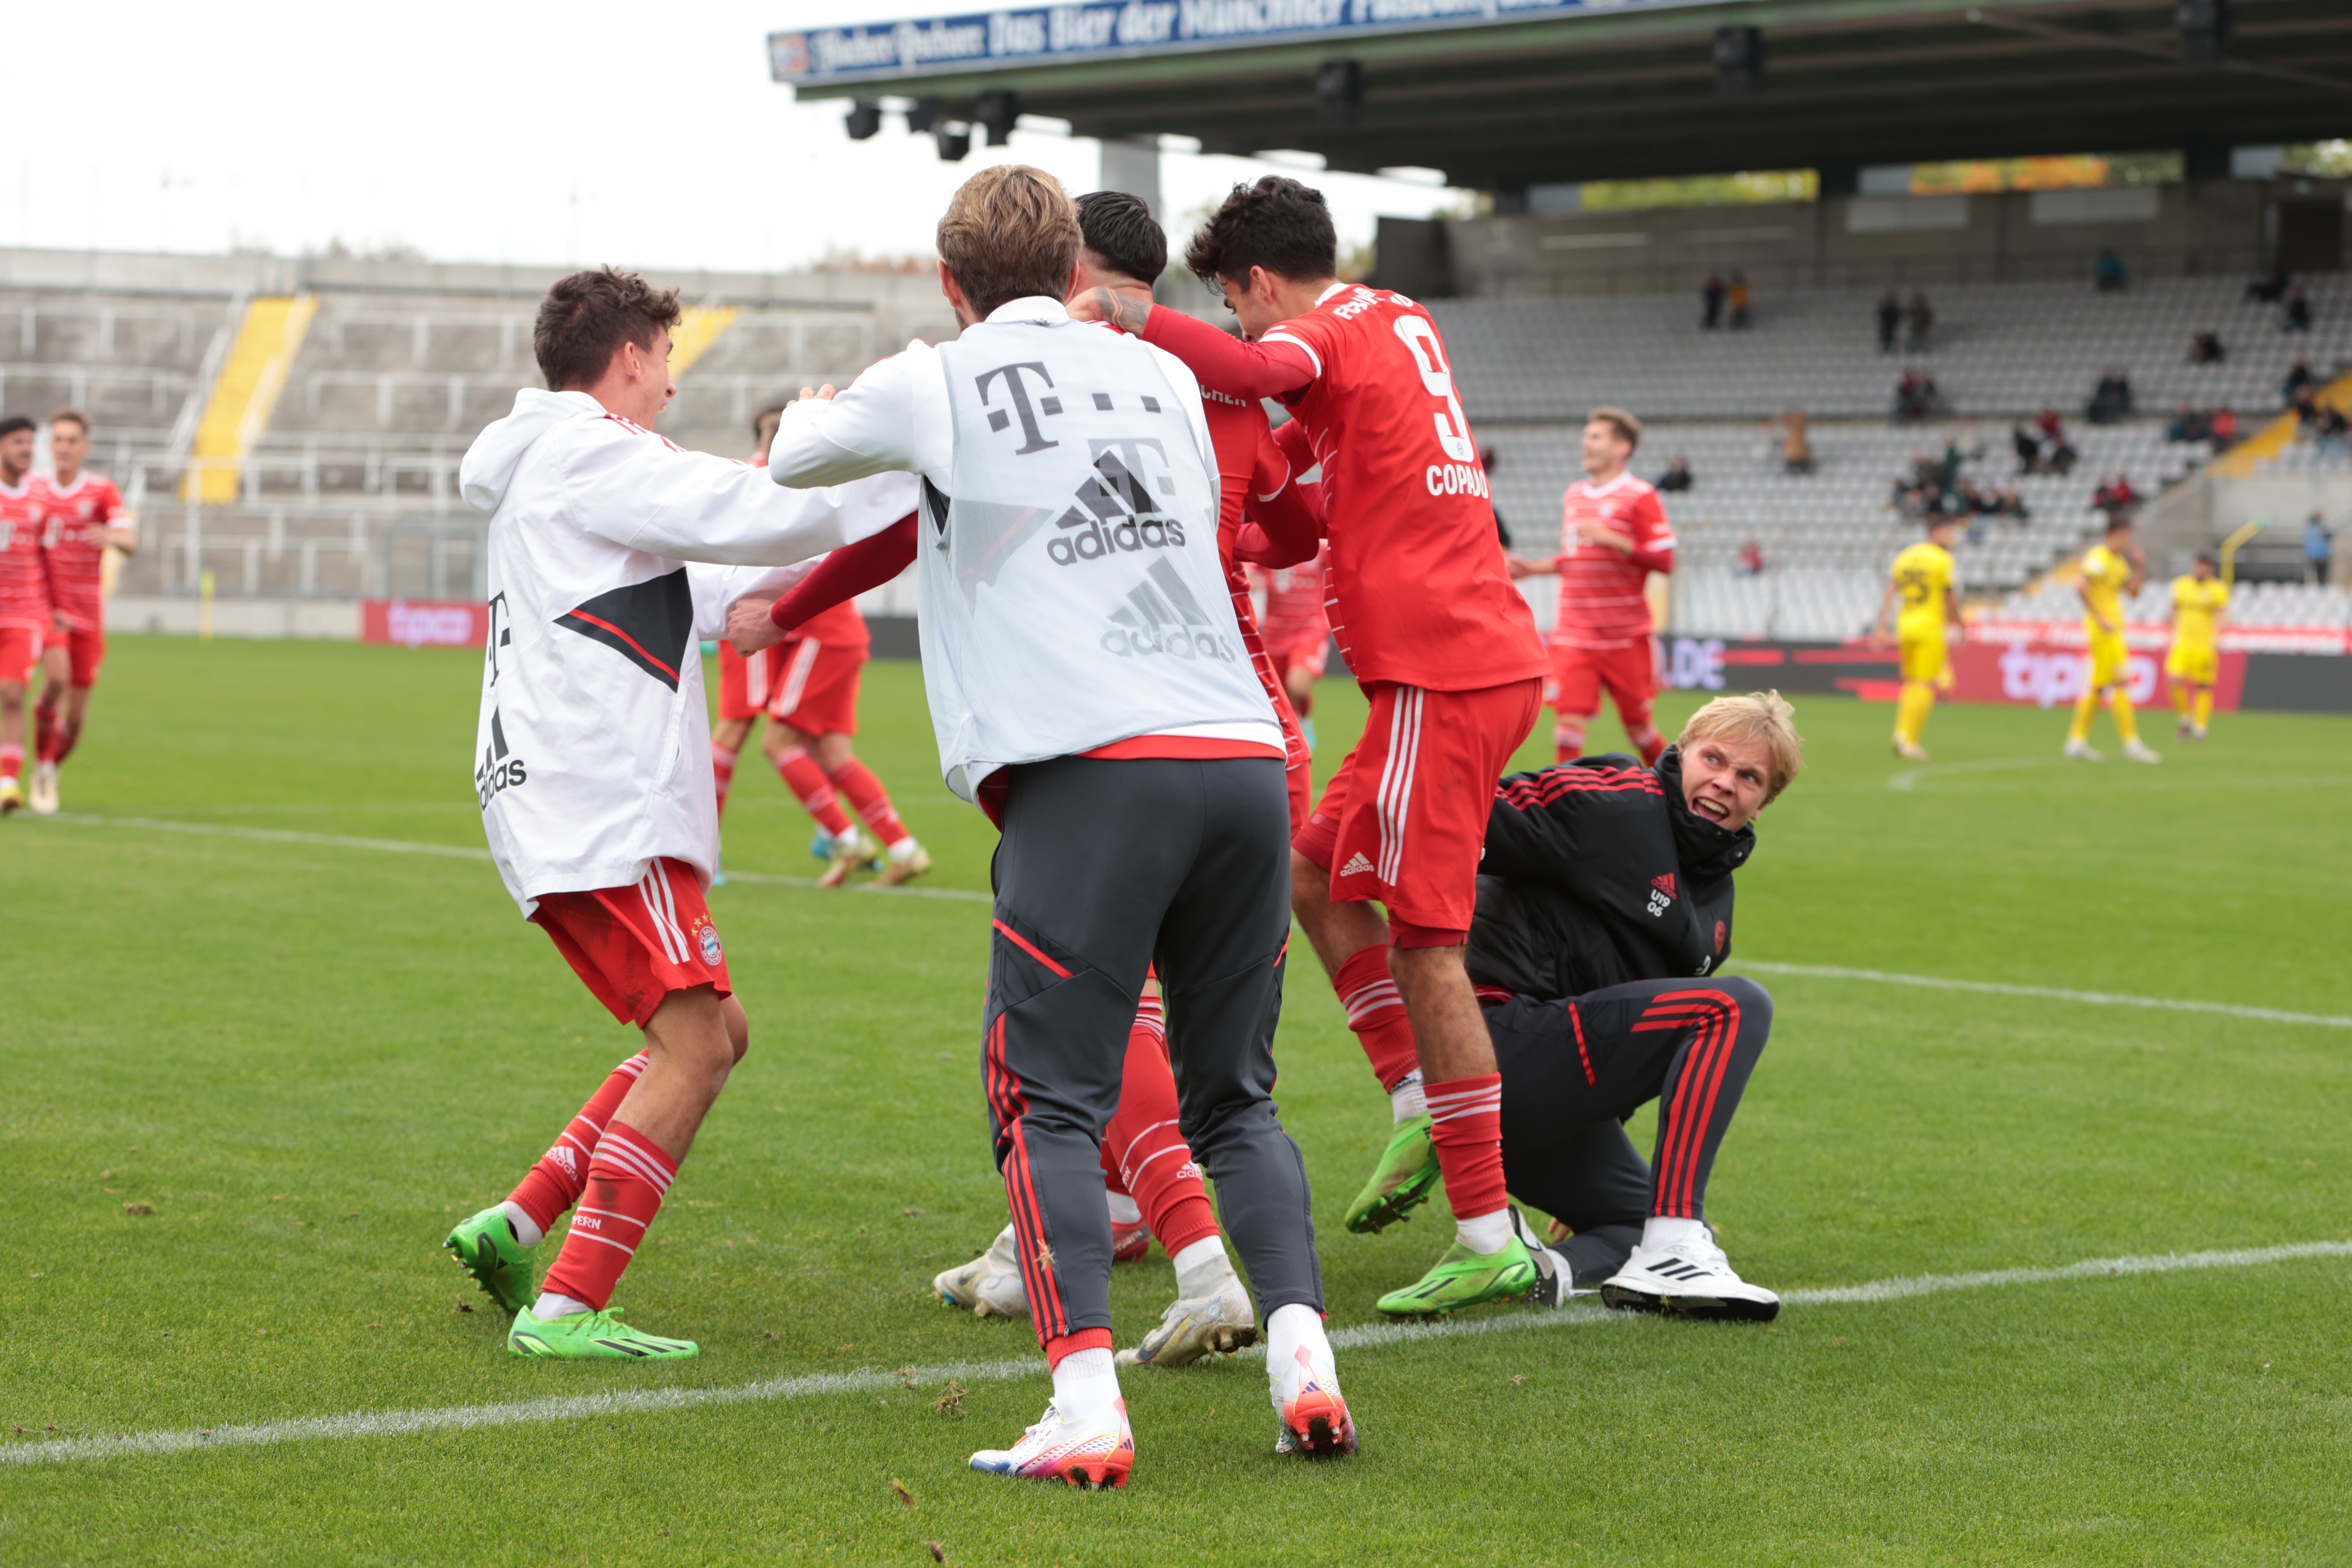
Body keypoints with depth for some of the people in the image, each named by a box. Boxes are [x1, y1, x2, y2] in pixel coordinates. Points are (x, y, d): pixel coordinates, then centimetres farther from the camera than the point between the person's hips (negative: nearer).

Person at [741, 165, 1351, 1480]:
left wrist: (815, 404, 51)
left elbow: (793, 458, 27)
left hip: (1092, 769, -4)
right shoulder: (1165, 375, 21)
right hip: (1245, 756, 5)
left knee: (1049, 1102, 0)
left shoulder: (934, 386, 7)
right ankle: (1303, 1355, -1)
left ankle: (1087, 1406, -14)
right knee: (1236, 1098, 15)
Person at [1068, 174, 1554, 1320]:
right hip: (1492, 656, 9)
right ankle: (1420, 1106, 17)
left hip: (1438, 674, -9)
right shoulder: (1399, 325, 20)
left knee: (1425, 943, -7)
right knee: (1313, 873, 18)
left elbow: (1257, 371, -33)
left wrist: (1129, 317, -30)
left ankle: (1489, 1236, -6)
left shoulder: (1328, 331, -7)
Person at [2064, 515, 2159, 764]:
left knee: (2097, 687, 11)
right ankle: (2132, 744, -12)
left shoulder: (2120, 561, 17)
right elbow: (2082, 587, -24)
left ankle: (2077, 742, 14)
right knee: (2120, 683, -11)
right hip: (2103, 631, -10)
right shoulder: (2099, 558, -13)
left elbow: (2132, 591, 21)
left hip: (2113, 630, 10)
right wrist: (2099, 618, -23)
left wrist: (2140, 568, 5)